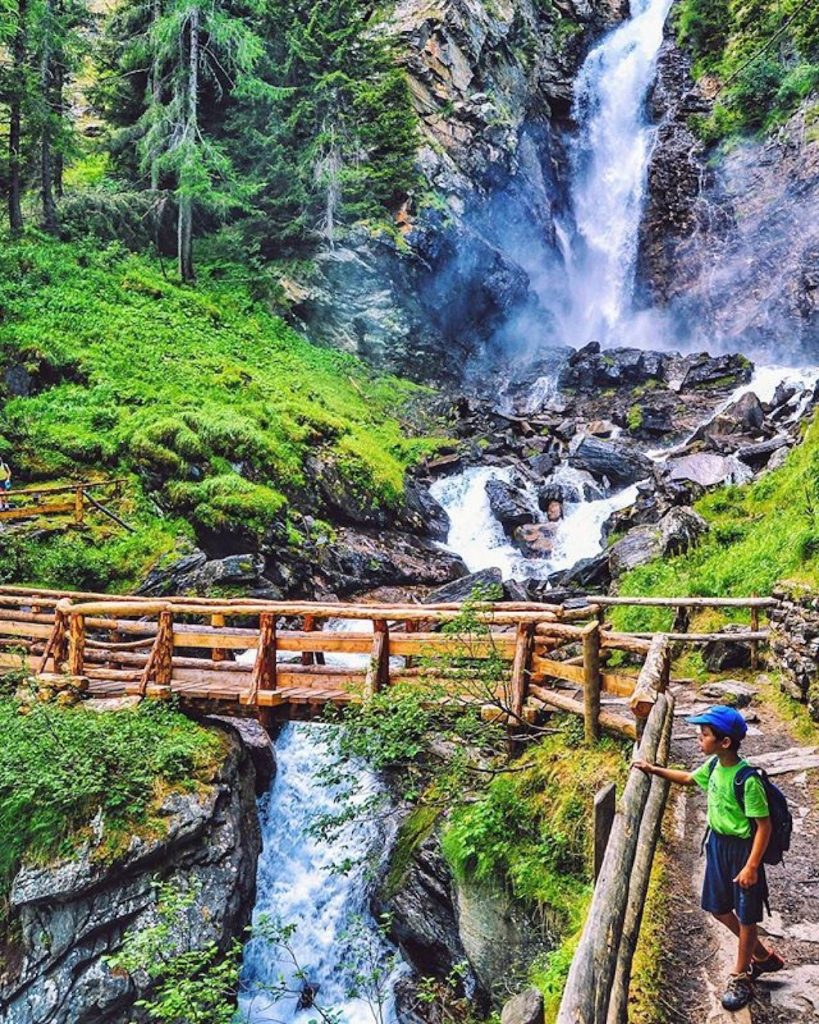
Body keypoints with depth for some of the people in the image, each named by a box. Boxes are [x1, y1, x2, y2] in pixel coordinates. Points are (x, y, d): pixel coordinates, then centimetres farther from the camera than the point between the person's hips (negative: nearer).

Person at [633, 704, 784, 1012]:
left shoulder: (748, 779, -28)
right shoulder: (714, 765, -6)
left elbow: (764, 825, -22)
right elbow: (689, 779, 16)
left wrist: (751, 866, -21)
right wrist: (655, 770, 11)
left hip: (742, 849, -8)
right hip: (717, 844, 8)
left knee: (745, 916, 10)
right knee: (718, 908, 19)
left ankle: (741, 977, 29)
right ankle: (763, 957, 40)